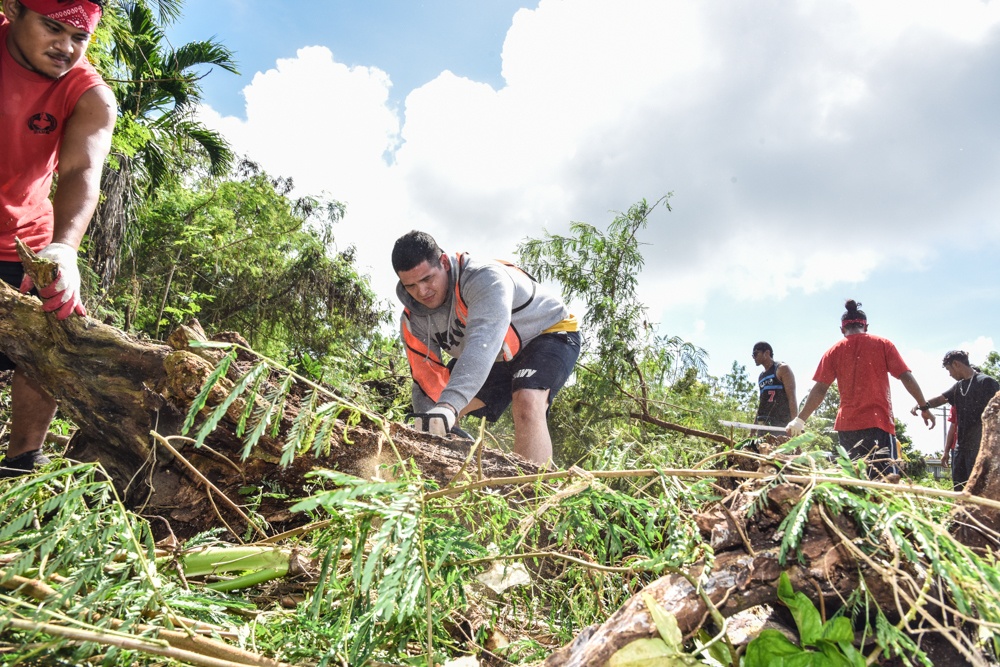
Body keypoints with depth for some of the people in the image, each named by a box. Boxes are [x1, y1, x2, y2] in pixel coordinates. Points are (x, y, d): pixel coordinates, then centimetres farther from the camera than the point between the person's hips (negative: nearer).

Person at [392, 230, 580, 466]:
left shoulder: (485, 278, -36)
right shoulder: (413, 322, -14)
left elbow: (483, 341, -52)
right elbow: (427, 383, -10)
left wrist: (449, 405, -66)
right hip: (499, 359, 7)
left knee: (527, 402, -35)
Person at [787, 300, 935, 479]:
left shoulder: (834, 351, 8)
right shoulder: (883, 344, 6)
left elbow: (819, 390, 2)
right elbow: (906, 377, 1)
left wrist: (800, 419, 6)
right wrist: (924, 407, 9)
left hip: (846, 425, 2)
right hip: (878, 422, -2)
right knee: (886, 477, -7)